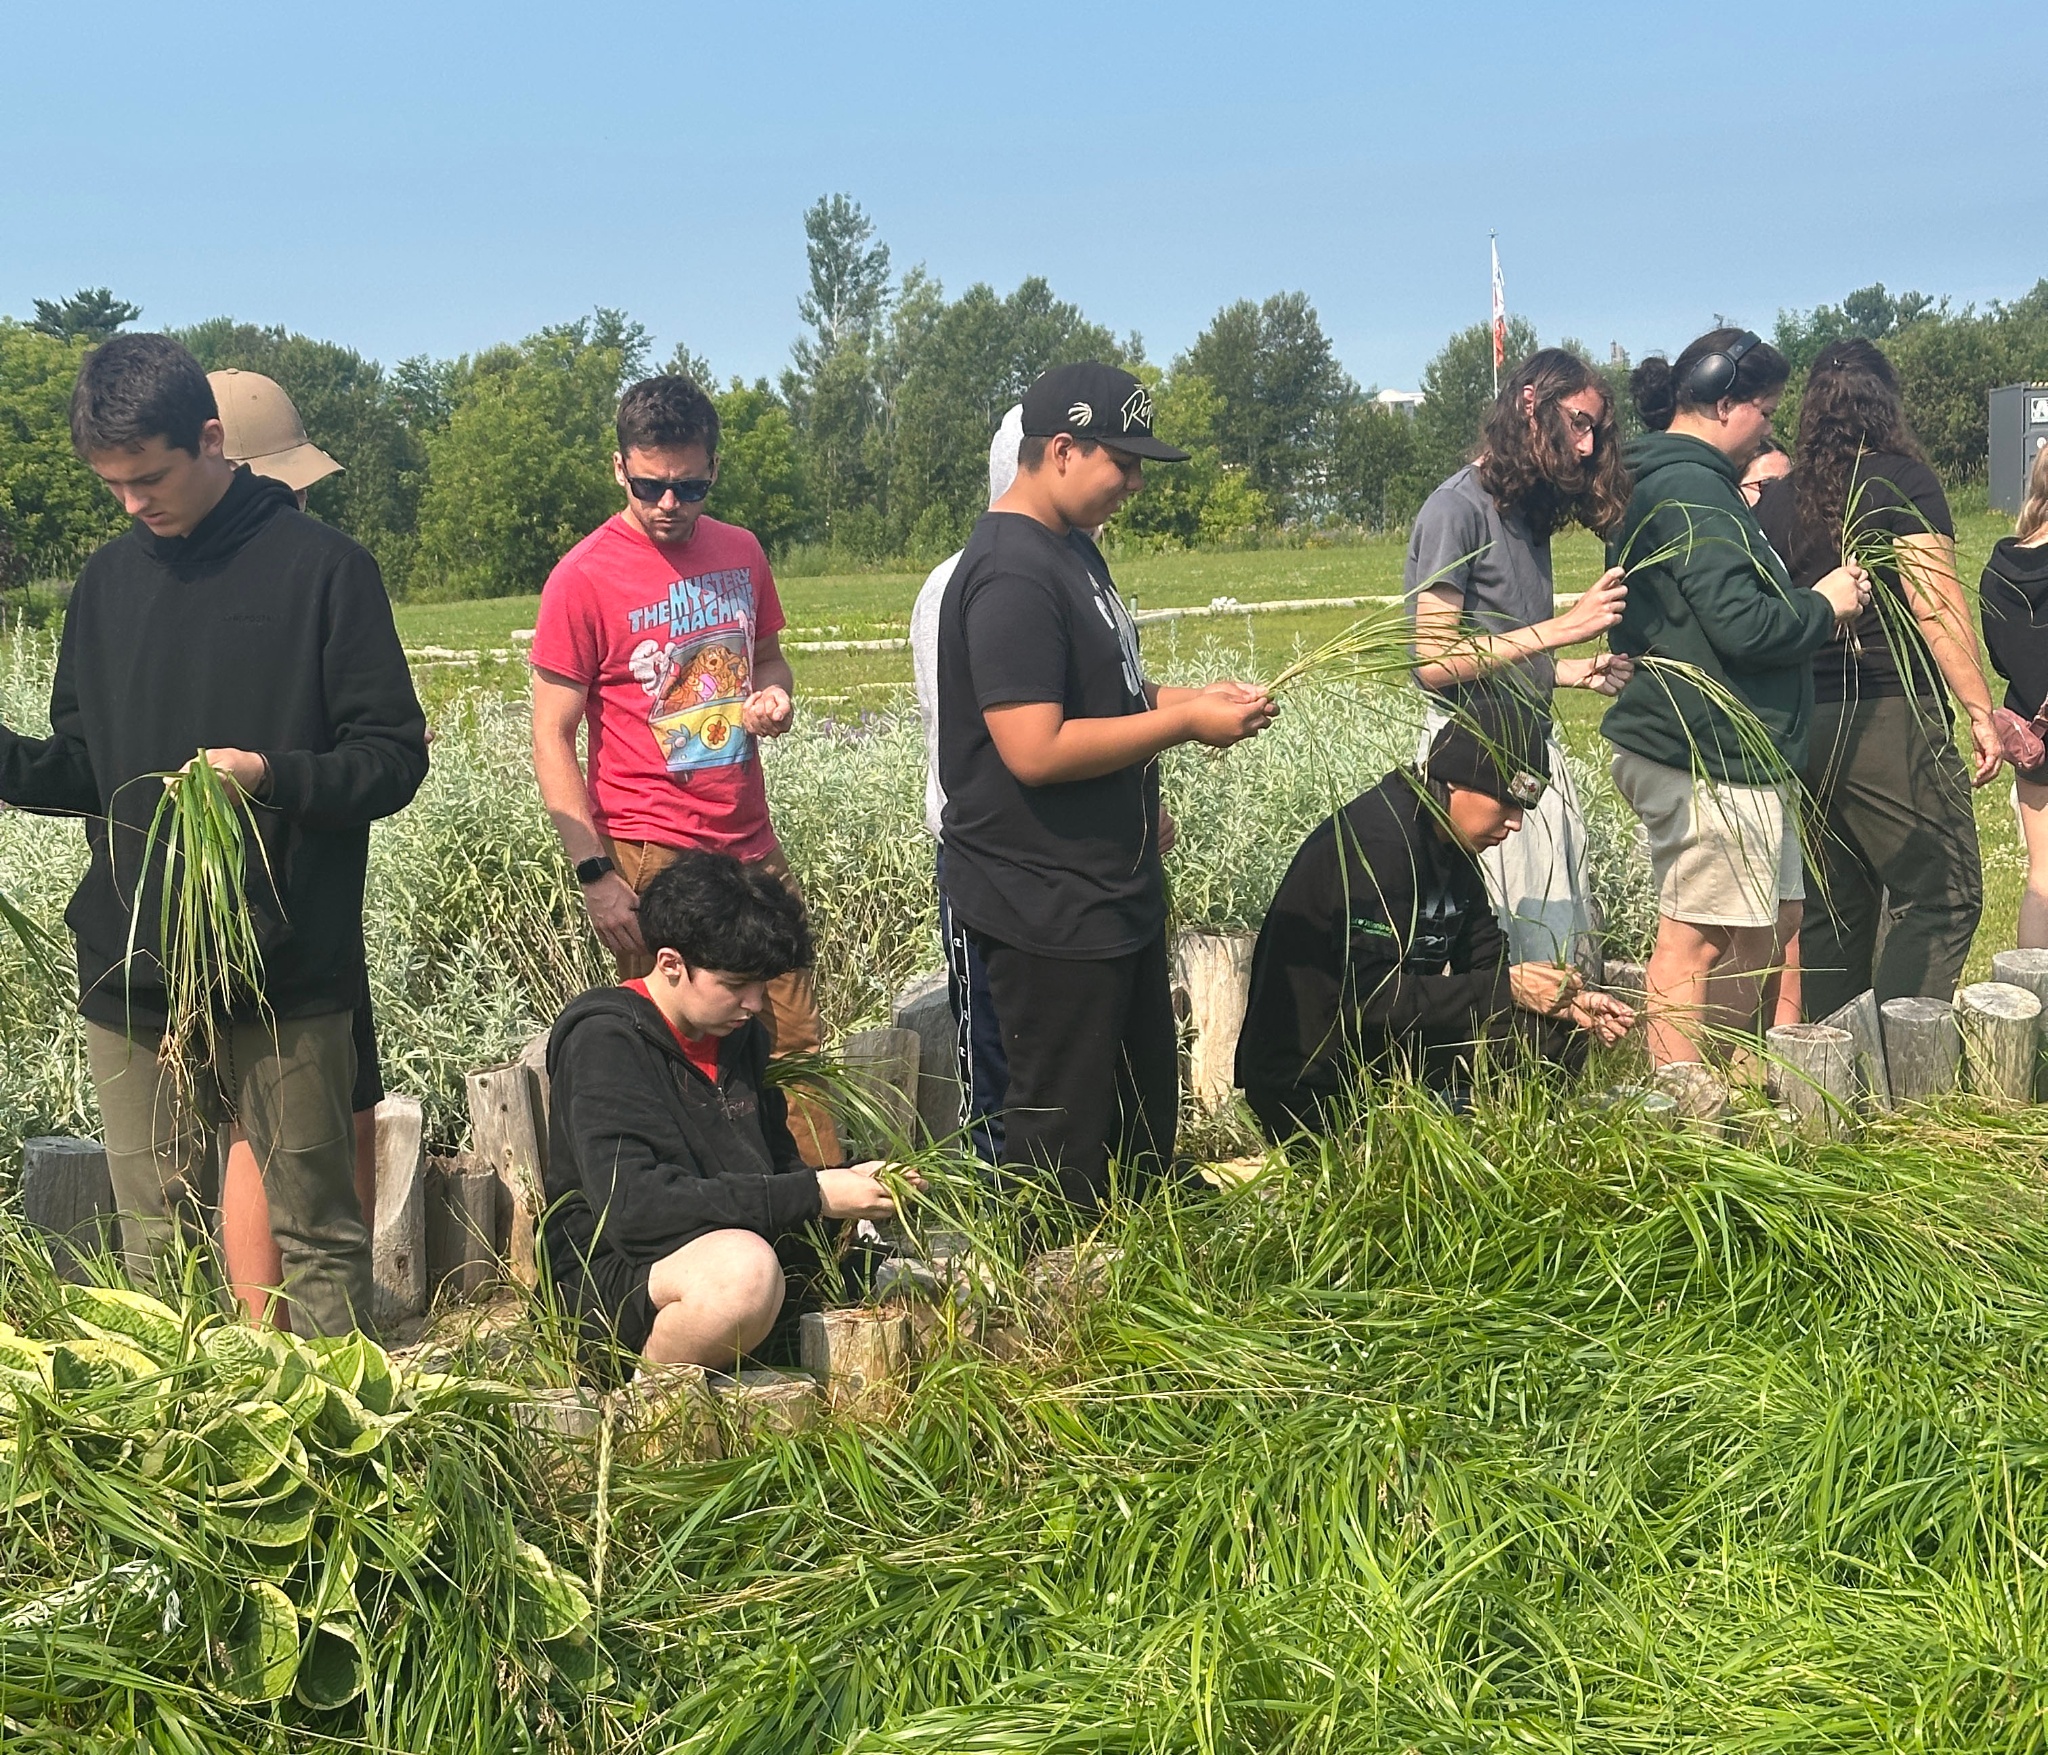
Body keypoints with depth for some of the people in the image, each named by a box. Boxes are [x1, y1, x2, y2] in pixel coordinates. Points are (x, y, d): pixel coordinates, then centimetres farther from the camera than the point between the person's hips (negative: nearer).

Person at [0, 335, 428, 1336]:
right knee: (153, 1239, 9)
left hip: (287, 976, -4)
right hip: (131, 976, 5)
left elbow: (395, 758, -5)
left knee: (312, 1231, 3)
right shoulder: (109, 580, 13)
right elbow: (82, 767, 18)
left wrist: (275, 776, -22)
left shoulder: (320, 568, -4)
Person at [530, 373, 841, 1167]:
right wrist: (595, 874, -15)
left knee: (797, 1048, 5)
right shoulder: (584, 578, -7)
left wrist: (775, 696, 0)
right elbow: (552, 738, -8)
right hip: (652, 860, -5)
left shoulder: (740, 552, 9)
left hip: (753, 847, 5)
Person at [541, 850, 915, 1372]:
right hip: (613, 1277, -9)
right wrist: (814, 1196, -24)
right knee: (744, 1268, -40)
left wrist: (844, 1183, -4)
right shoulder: (605, 1041, -13)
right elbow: (633, 1206, -25)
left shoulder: (740, 1034, 12)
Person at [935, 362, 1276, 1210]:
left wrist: (1191, 696, 7)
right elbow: (1036, 749, -28)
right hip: (1047, 908, -11)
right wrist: (1186, 723, -20)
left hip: (1113, 890, 11)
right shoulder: (1011, 575, -21)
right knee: (1067, 1139, 0)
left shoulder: (1073, 549, 11)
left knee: (1146, 1102, 20)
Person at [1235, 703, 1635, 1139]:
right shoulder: (1376, 843, -21)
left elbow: (1486, 963, 10)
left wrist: (1567, 1002, -8)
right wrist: (1508, 987, -24)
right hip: (1314, 1083, -10)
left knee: (1560, 1029, -1)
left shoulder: (1451, 846, 9)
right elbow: (1370, 997, -27)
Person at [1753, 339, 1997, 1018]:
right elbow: (1935, 603, -11)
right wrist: (1980, 712, -11)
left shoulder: (1776, 498, 10)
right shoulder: (1903, 481, -4)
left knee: (1835, 904, 13)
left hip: (1799, 726, 6)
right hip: (1890, 717, -6)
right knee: (1939, 894, -2)